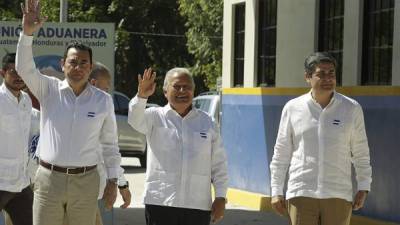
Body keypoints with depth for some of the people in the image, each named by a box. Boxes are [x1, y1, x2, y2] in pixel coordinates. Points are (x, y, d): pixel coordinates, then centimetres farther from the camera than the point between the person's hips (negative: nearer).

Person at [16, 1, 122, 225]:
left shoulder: (103, 100, 2)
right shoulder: (49, 90, 2)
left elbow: (110, 144, 8)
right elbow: (24, 68, -14)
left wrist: (113, 181, 6)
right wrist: (28, 32, -28)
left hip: (86, 181, 0)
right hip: (49, 179, 0)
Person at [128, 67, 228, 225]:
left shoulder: (207, 122, 10)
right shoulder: (155, 116, 4)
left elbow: (218, 164, 10)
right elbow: (135, 121, -18)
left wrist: (220, 197, 4)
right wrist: (142, 96, -37)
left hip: (198, 205, 2)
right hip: (160, 203, -2)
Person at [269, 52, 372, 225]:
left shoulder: (351, 108, 4)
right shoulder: (293, 108, 3)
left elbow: (361, 153, 9)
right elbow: (281, 154, 7)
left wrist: (363, 188, 4)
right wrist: (276, 191, 4)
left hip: (338, 196, 0)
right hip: (301, 195, 0)